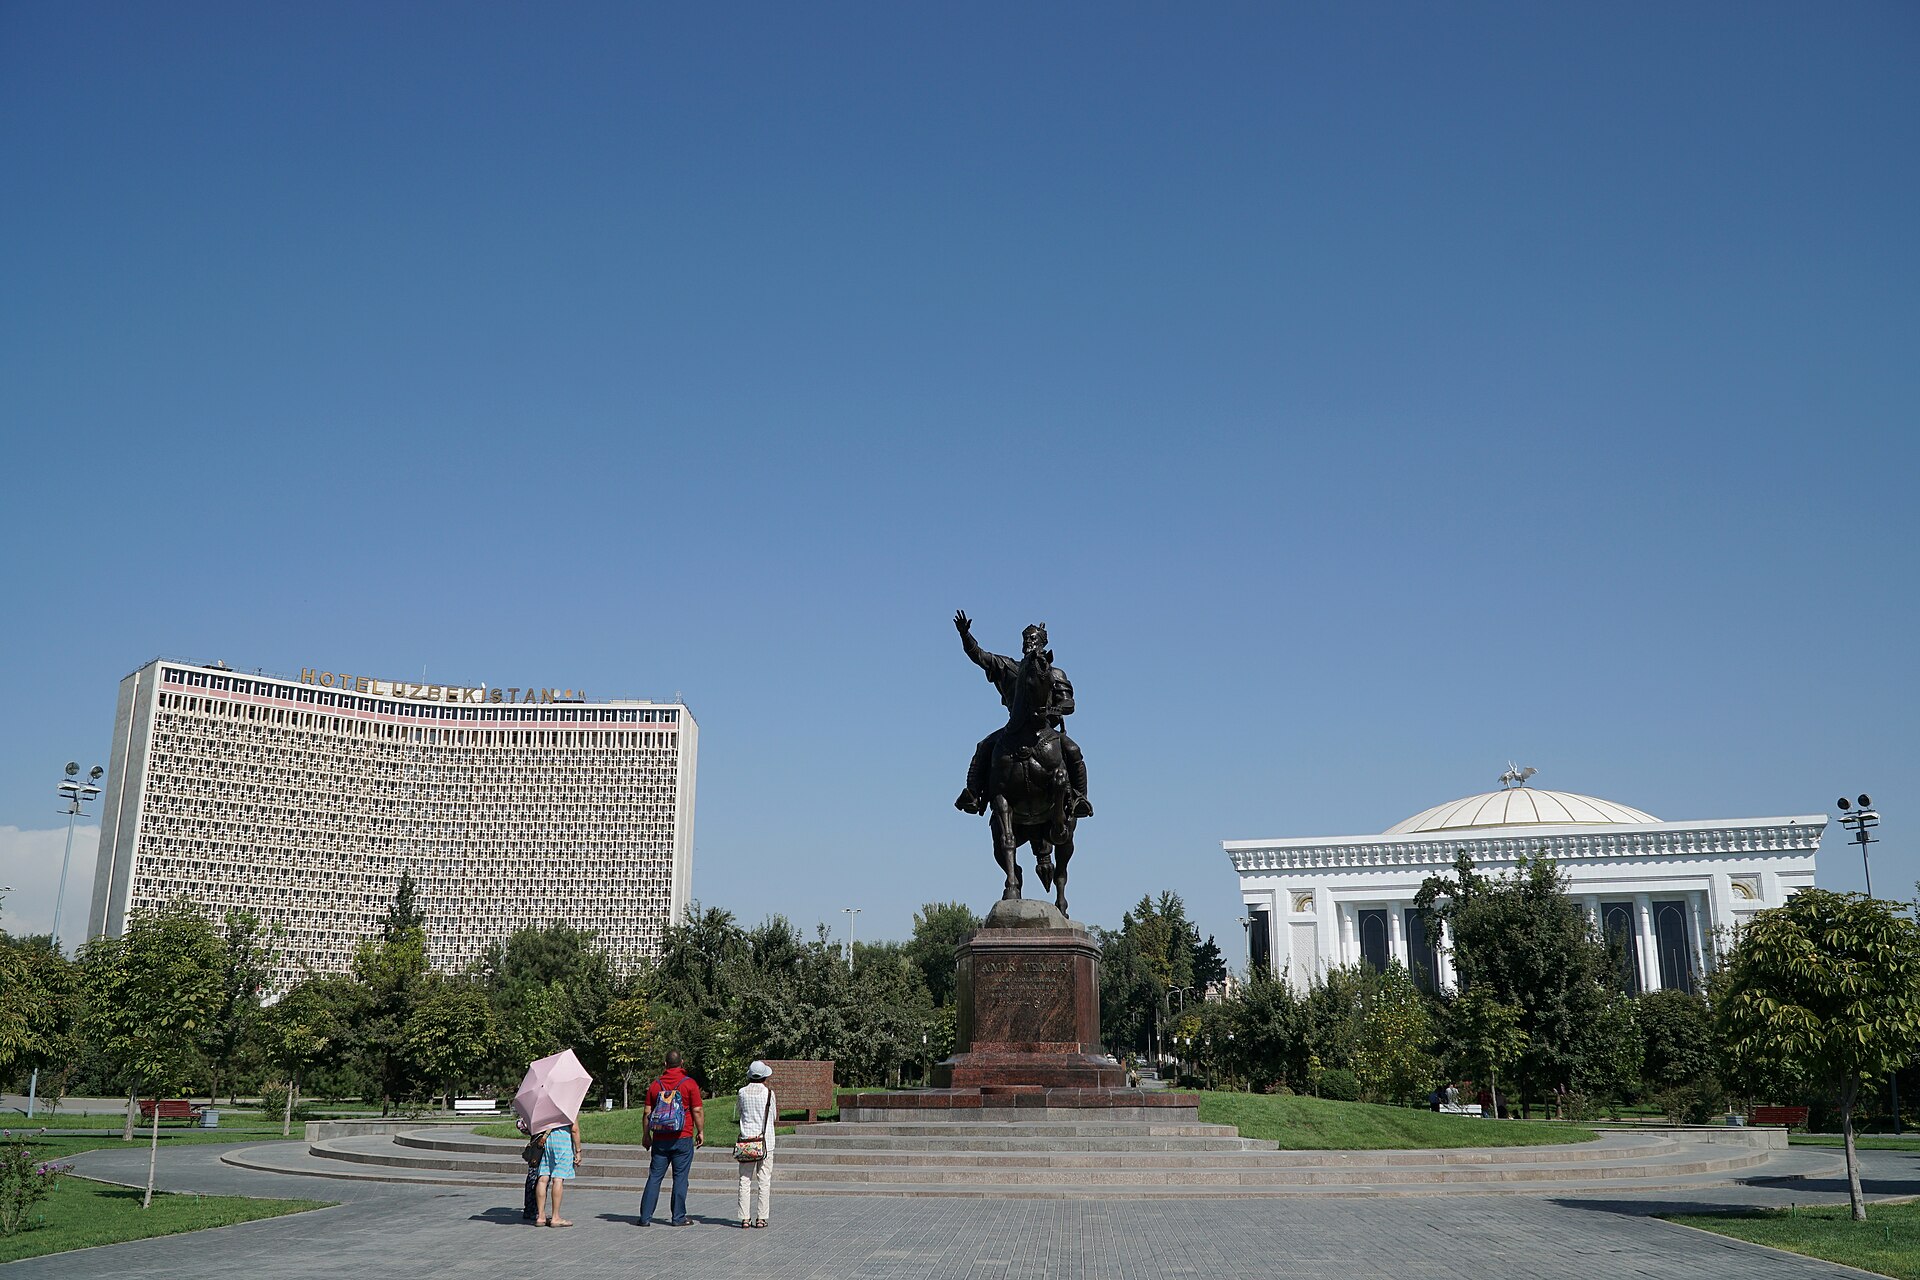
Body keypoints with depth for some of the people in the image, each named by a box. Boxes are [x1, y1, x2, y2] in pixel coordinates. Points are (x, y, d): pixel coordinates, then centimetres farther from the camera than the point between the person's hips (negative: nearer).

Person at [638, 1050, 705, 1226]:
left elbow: (648, 1113, 7)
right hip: (683, 1139, -3)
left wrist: (646, 1135, 16)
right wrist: (701, 1132, 4)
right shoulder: (689, 1083, -5)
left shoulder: (655, 1085, 5)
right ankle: (678, 1217, 5)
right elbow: (697, 1111, -7)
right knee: (680, 1177, 3)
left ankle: (645, 1216, 5)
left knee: (654, 1177, 7)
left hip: (660, 1139, 3)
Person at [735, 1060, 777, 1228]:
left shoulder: (743, 1092, 0)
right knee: (764, 1181, 3)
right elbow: (775, 1120, 3)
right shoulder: (768, 1092, -5)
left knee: (745, 1180, 4)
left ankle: (745, 1218, 1)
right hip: (765, 1141, -2)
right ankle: (761, 1218, 1)